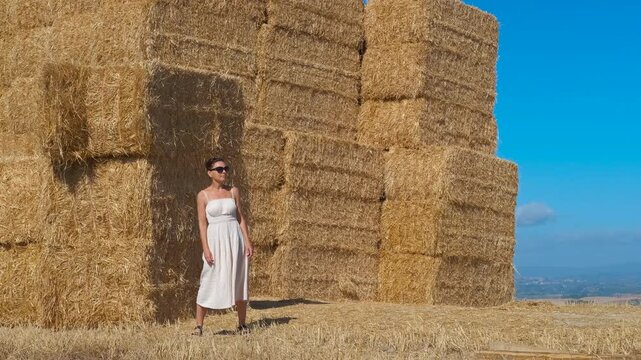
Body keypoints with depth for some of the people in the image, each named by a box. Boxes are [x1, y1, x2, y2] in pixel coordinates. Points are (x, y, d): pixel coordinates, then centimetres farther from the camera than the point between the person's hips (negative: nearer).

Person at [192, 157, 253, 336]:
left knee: (239, 282, 7)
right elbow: (202, 223, -4)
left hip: (234, 239, 3)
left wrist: (247, 242, 0)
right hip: (215, 240, -3)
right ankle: (198, 326, 1)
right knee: (209, 282, -5)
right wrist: (206, 248, -12)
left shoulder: (233, 192, 7)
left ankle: (242, 324, 18)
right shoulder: (203, 195, 0)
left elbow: (241, 218, 8)